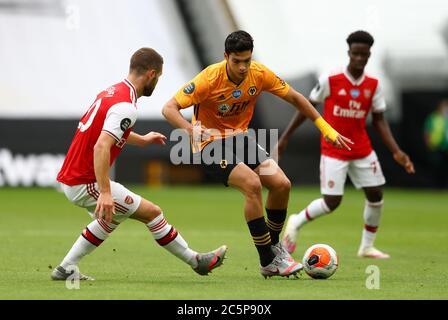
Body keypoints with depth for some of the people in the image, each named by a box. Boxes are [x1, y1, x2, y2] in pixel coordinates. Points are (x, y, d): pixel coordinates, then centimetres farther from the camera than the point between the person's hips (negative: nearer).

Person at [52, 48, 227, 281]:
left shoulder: (111, 93, 10)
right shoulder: (125, 106, -20)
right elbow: (101, 147, -31)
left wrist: (141, 140, 42)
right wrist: (105, 193, -35)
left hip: (69, 178, 10)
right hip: (86, 184, -9)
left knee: (113, 216, 31)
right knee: (152, 212, 0)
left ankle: (66, 268, 26)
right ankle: (196, 261, 12)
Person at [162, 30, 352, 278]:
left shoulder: (259, 74, -10)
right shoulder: (210, 78, -24)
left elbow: (294, 98, 5)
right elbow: (169, 108, -24)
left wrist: (325, 128, 3)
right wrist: (193, 130, -42)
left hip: (240, 138, 6)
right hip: (211, 144, -6)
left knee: (282, 184, -9)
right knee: (252, 184, -27)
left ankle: (273, 245, 17)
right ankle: (268, 262, -17)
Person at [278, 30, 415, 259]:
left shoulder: (373, 85, 0)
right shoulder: (330, 80, -12)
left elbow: (379, 120, 5)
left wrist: (396, 152, -5)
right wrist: (285, 137, -2)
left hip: (362, 151, 5)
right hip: (333, 151, -4)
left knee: (376, 196, 2)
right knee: (332, 202, -9)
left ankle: (367, 247, 20)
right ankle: (296, 222, 19)